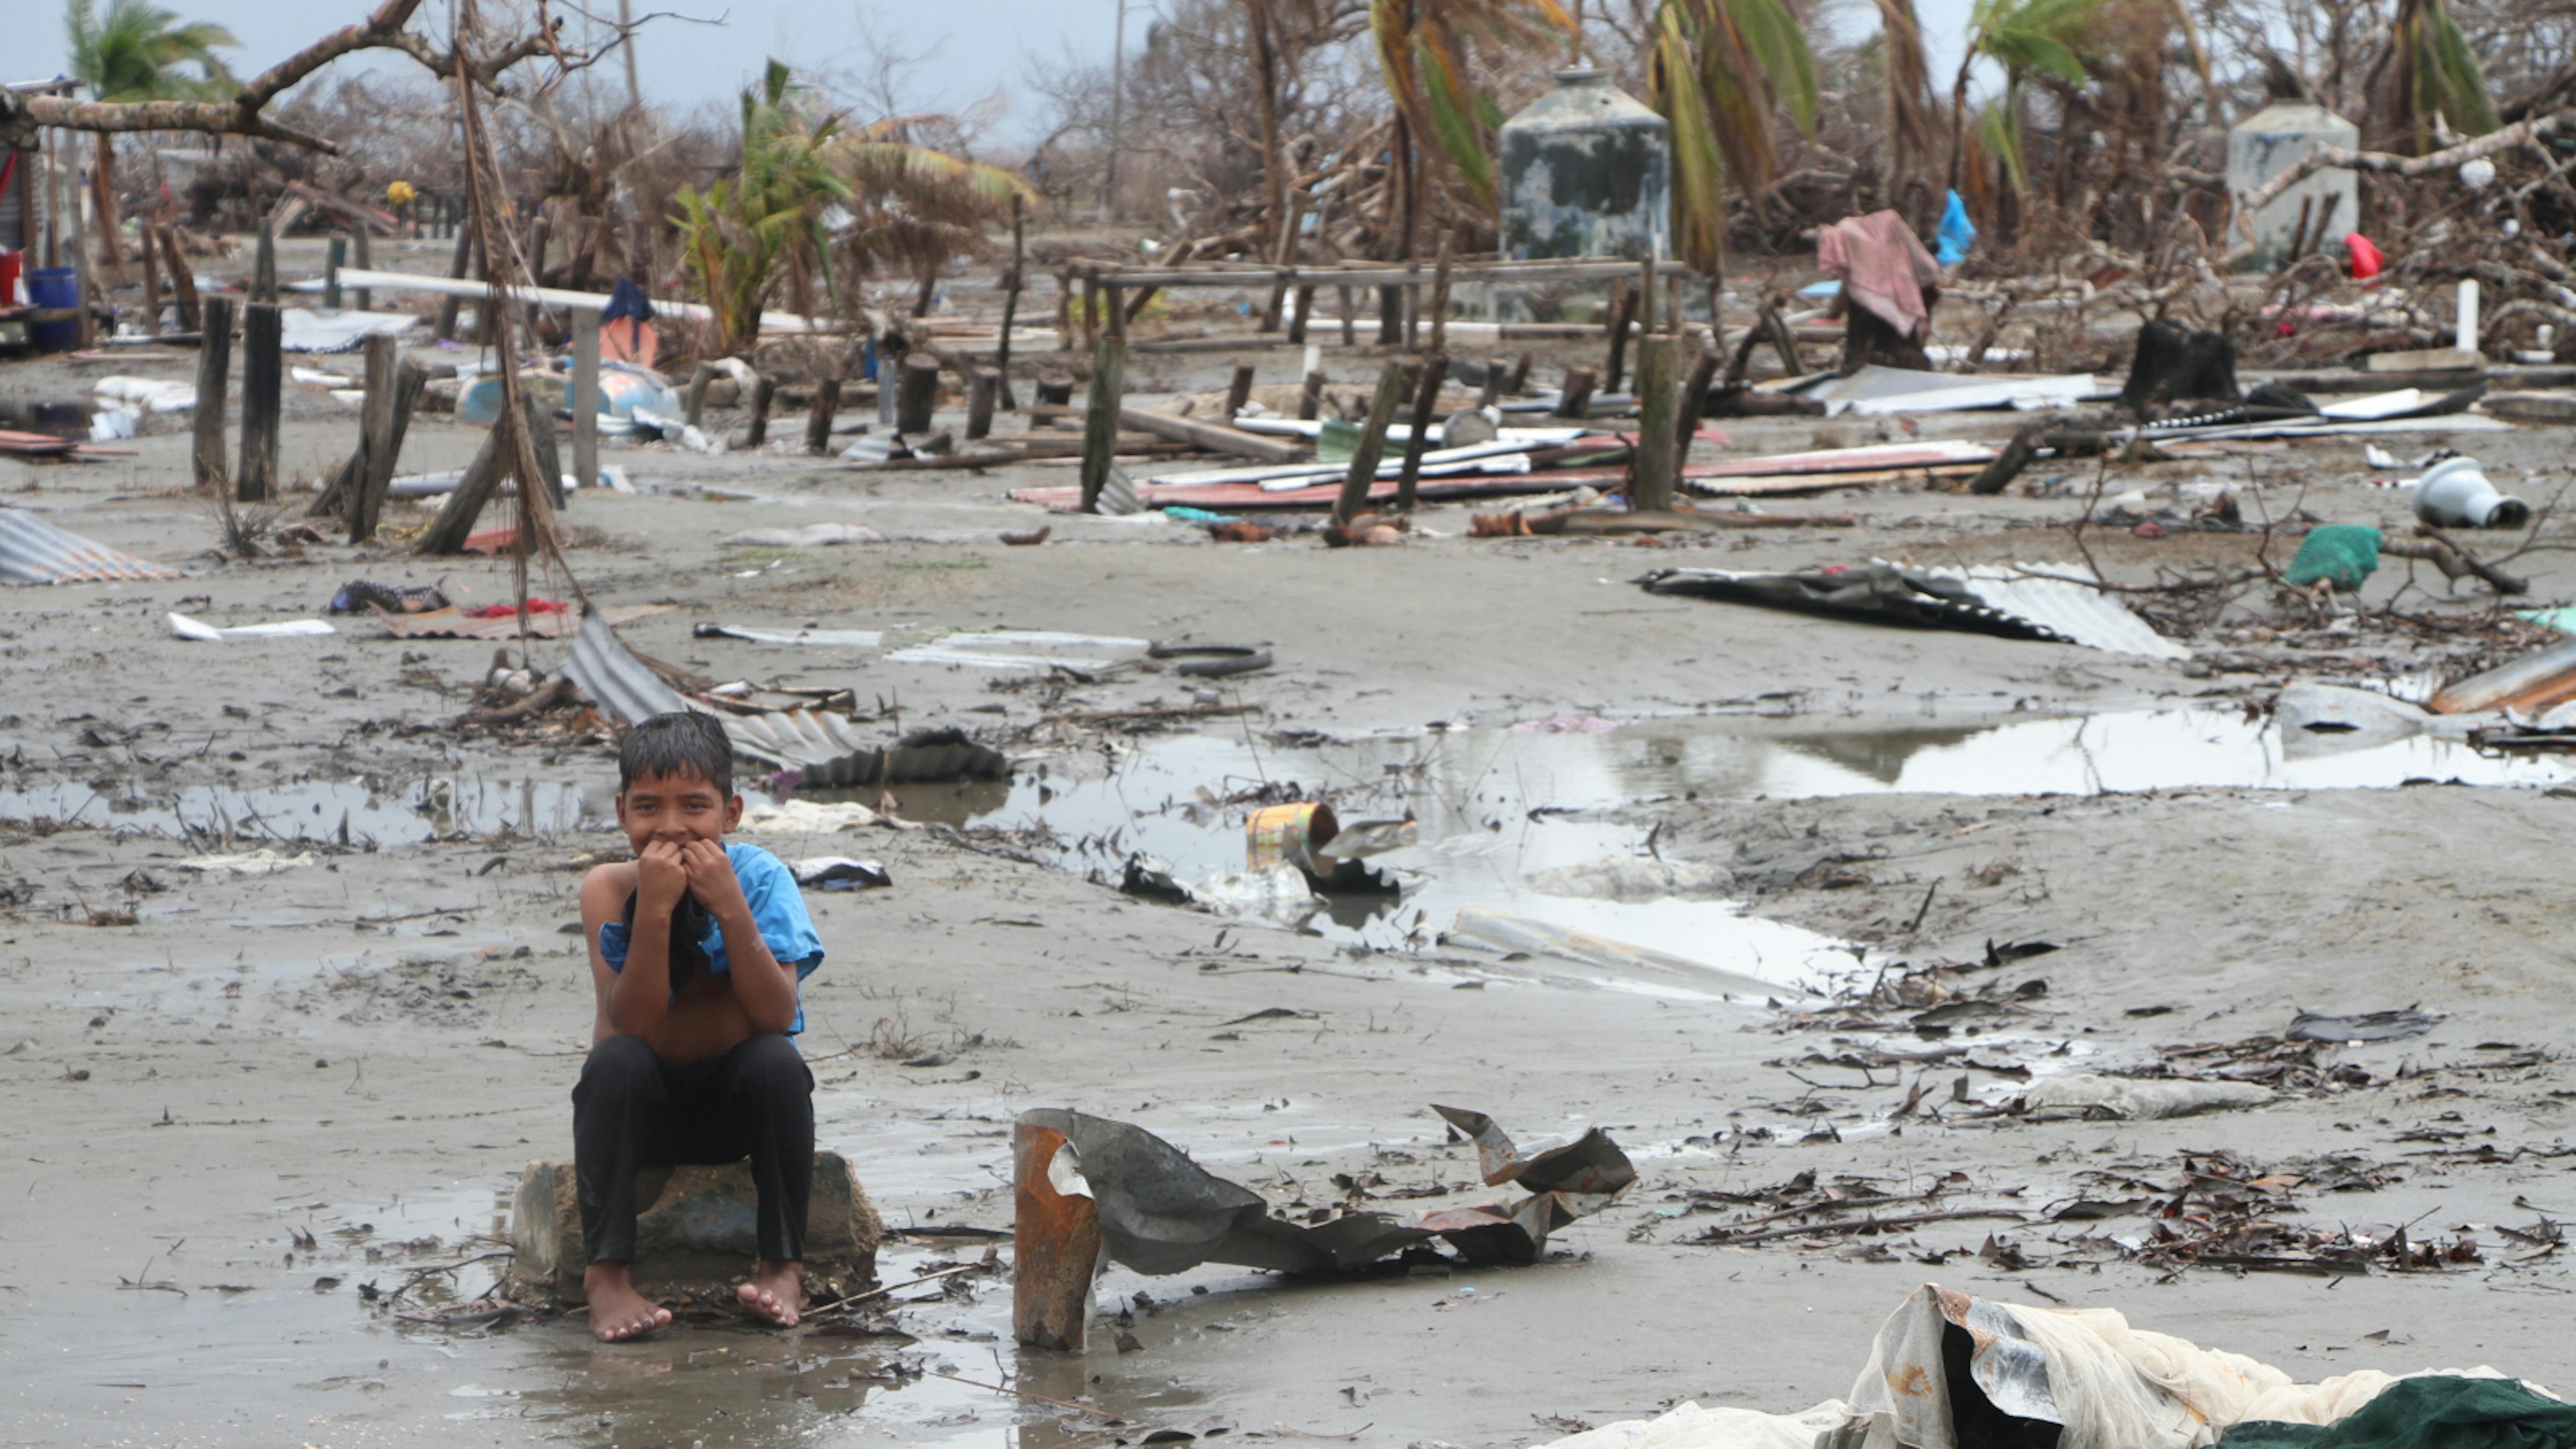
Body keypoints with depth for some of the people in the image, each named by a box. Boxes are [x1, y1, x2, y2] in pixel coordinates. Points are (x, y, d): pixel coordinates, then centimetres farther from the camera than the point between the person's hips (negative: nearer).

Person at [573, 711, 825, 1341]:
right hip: (650, 1104, 0)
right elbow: (634, 1026, -24)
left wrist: (730, 908, -32)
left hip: (739, 1101, 0)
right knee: (614, 1062, -30)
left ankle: (783, 1263, -19)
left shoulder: (758, 876, -12)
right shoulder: (609, 888, -13)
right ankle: (607, 1269, -26)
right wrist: (654, 910, -34)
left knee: (778, 1061, -29)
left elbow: (776, 1016, -23)